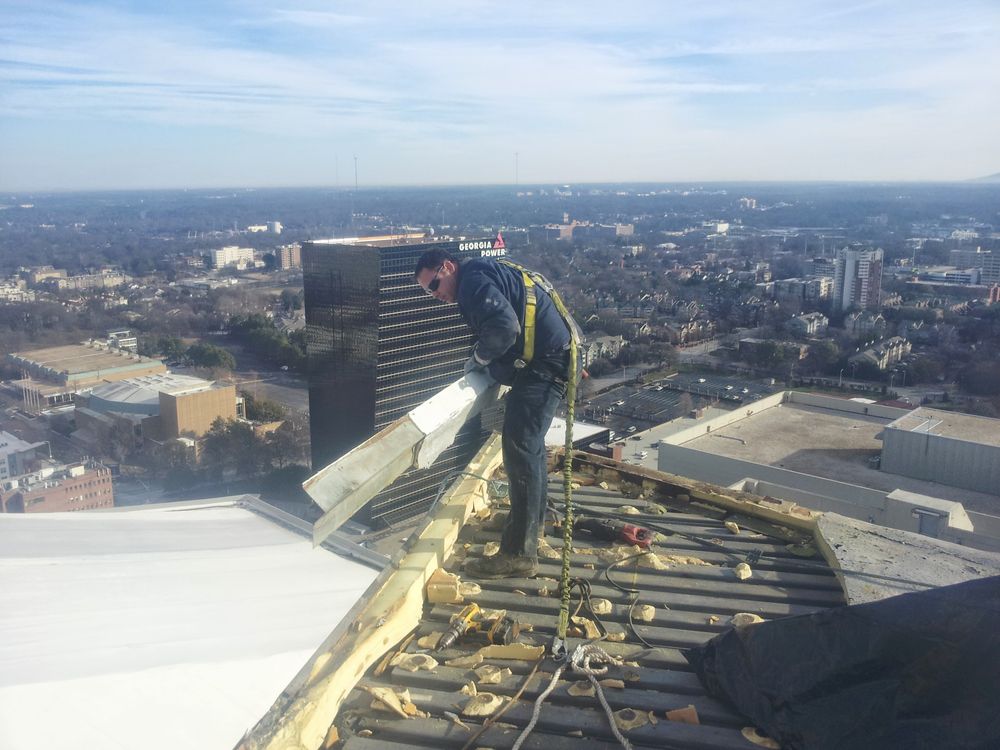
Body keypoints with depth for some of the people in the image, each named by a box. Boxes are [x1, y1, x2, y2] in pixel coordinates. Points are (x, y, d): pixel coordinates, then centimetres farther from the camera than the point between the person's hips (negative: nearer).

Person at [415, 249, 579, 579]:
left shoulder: (473, 279, -12)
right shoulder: (486, 274, 21)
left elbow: (504, 327, -27)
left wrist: (478, 357, -10)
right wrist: (484, 358, 11)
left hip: (545, 364, -11)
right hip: (551, 359, 11)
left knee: (521, 450, -11)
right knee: (530, 443, 23)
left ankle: (519, 554, -8)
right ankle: (533, 520, 41)